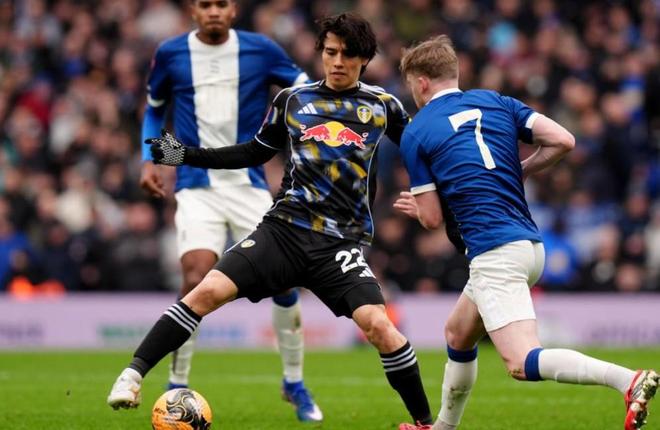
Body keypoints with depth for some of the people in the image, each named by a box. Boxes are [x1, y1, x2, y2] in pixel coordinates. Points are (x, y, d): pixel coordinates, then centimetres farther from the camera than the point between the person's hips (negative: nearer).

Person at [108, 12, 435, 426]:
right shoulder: (292, 100, 11)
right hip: (285, 227, 2)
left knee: (378, 325, -22)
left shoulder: (383, 106, 7)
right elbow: (256, 153, 22)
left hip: (342, 243, -2)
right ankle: (133, 375, -8)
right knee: (209, 290, -17)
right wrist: (186, 156, 16)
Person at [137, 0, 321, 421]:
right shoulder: (170, 54, 3)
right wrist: (148, 160, 6)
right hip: (197, 186, -1)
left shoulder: (260, 50, 0)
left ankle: (295, 384, 16)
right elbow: (154, 110, 18)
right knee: (196, 278, -20)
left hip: (249, 183, 1)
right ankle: (177, 388, -6)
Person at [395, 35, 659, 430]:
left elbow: (433, 219, 1)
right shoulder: (496, 102, 16)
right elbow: (563, 141, 5)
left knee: (523, 363, -19)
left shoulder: (416, 134, 2)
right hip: (531, 245, 8)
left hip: (495, 255, -8)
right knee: (457, 335, 27)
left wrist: (416, 206, 24)